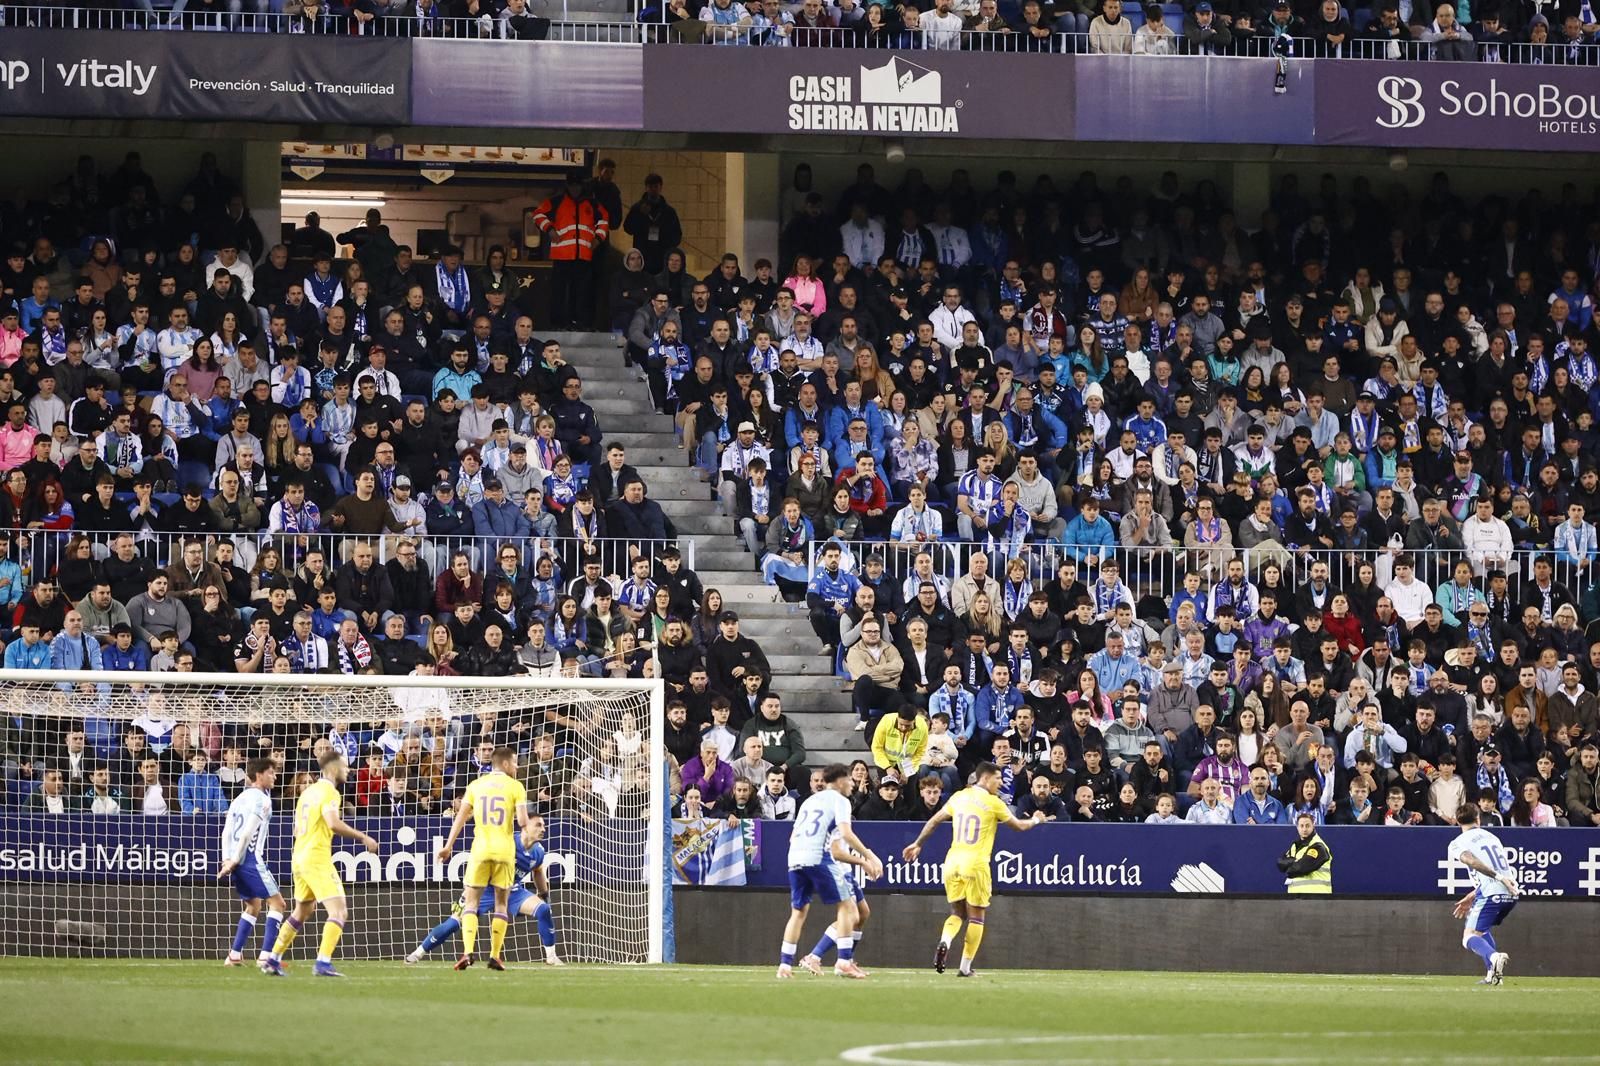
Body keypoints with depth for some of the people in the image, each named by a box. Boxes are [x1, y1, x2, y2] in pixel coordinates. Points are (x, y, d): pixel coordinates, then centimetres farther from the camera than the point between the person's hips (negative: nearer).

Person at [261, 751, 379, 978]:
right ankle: (323, 963, -24)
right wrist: (363, 838, -19)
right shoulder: (329, 792, -10)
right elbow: (333, 823, -26)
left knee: (301, 913, 23)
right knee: (339, 911, -11)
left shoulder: (309, 791, 17)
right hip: (317, 858, -9)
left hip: (299, 857, 9)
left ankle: (273, 960, 25)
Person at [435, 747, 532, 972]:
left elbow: (461, 816, 3)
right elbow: (522, 821, -8)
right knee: (502, 903, 10)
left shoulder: (476, 785, 9)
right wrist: (525, 829, 15)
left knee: (471, 901, 4)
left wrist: (448, 845, 6)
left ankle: (468, 951, -15)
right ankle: (495, 956, 5)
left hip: (480, 848, 1)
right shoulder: (515, 787, 1)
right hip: (505, 850, -1)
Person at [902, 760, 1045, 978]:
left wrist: (917, 844, 27)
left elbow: (933, 821, 15)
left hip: (952, 862, 5)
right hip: (976, 863, -5)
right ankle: (966, 967, 5)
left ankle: (944, 942, -15)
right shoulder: (993, 803, -3)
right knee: (976, 917, 6)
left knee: (957, 913, 15)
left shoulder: (959, 797, 10)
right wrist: (1035, 820, 30)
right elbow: (1019, 825, 9)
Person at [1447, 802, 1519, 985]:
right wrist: (1472, 896, 31)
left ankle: (1494, 957, -36)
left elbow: (1471, 860, -17)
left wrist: (1498, 877, -21)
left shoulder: (1457, 843, 4)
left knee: (1470, 937, -5)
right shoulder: (1491, 836, 26)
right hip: (1512, 894, 7)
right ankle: (1494, 974, 13)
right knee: (1482, 928, 27)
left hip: (1491, 894, -7)